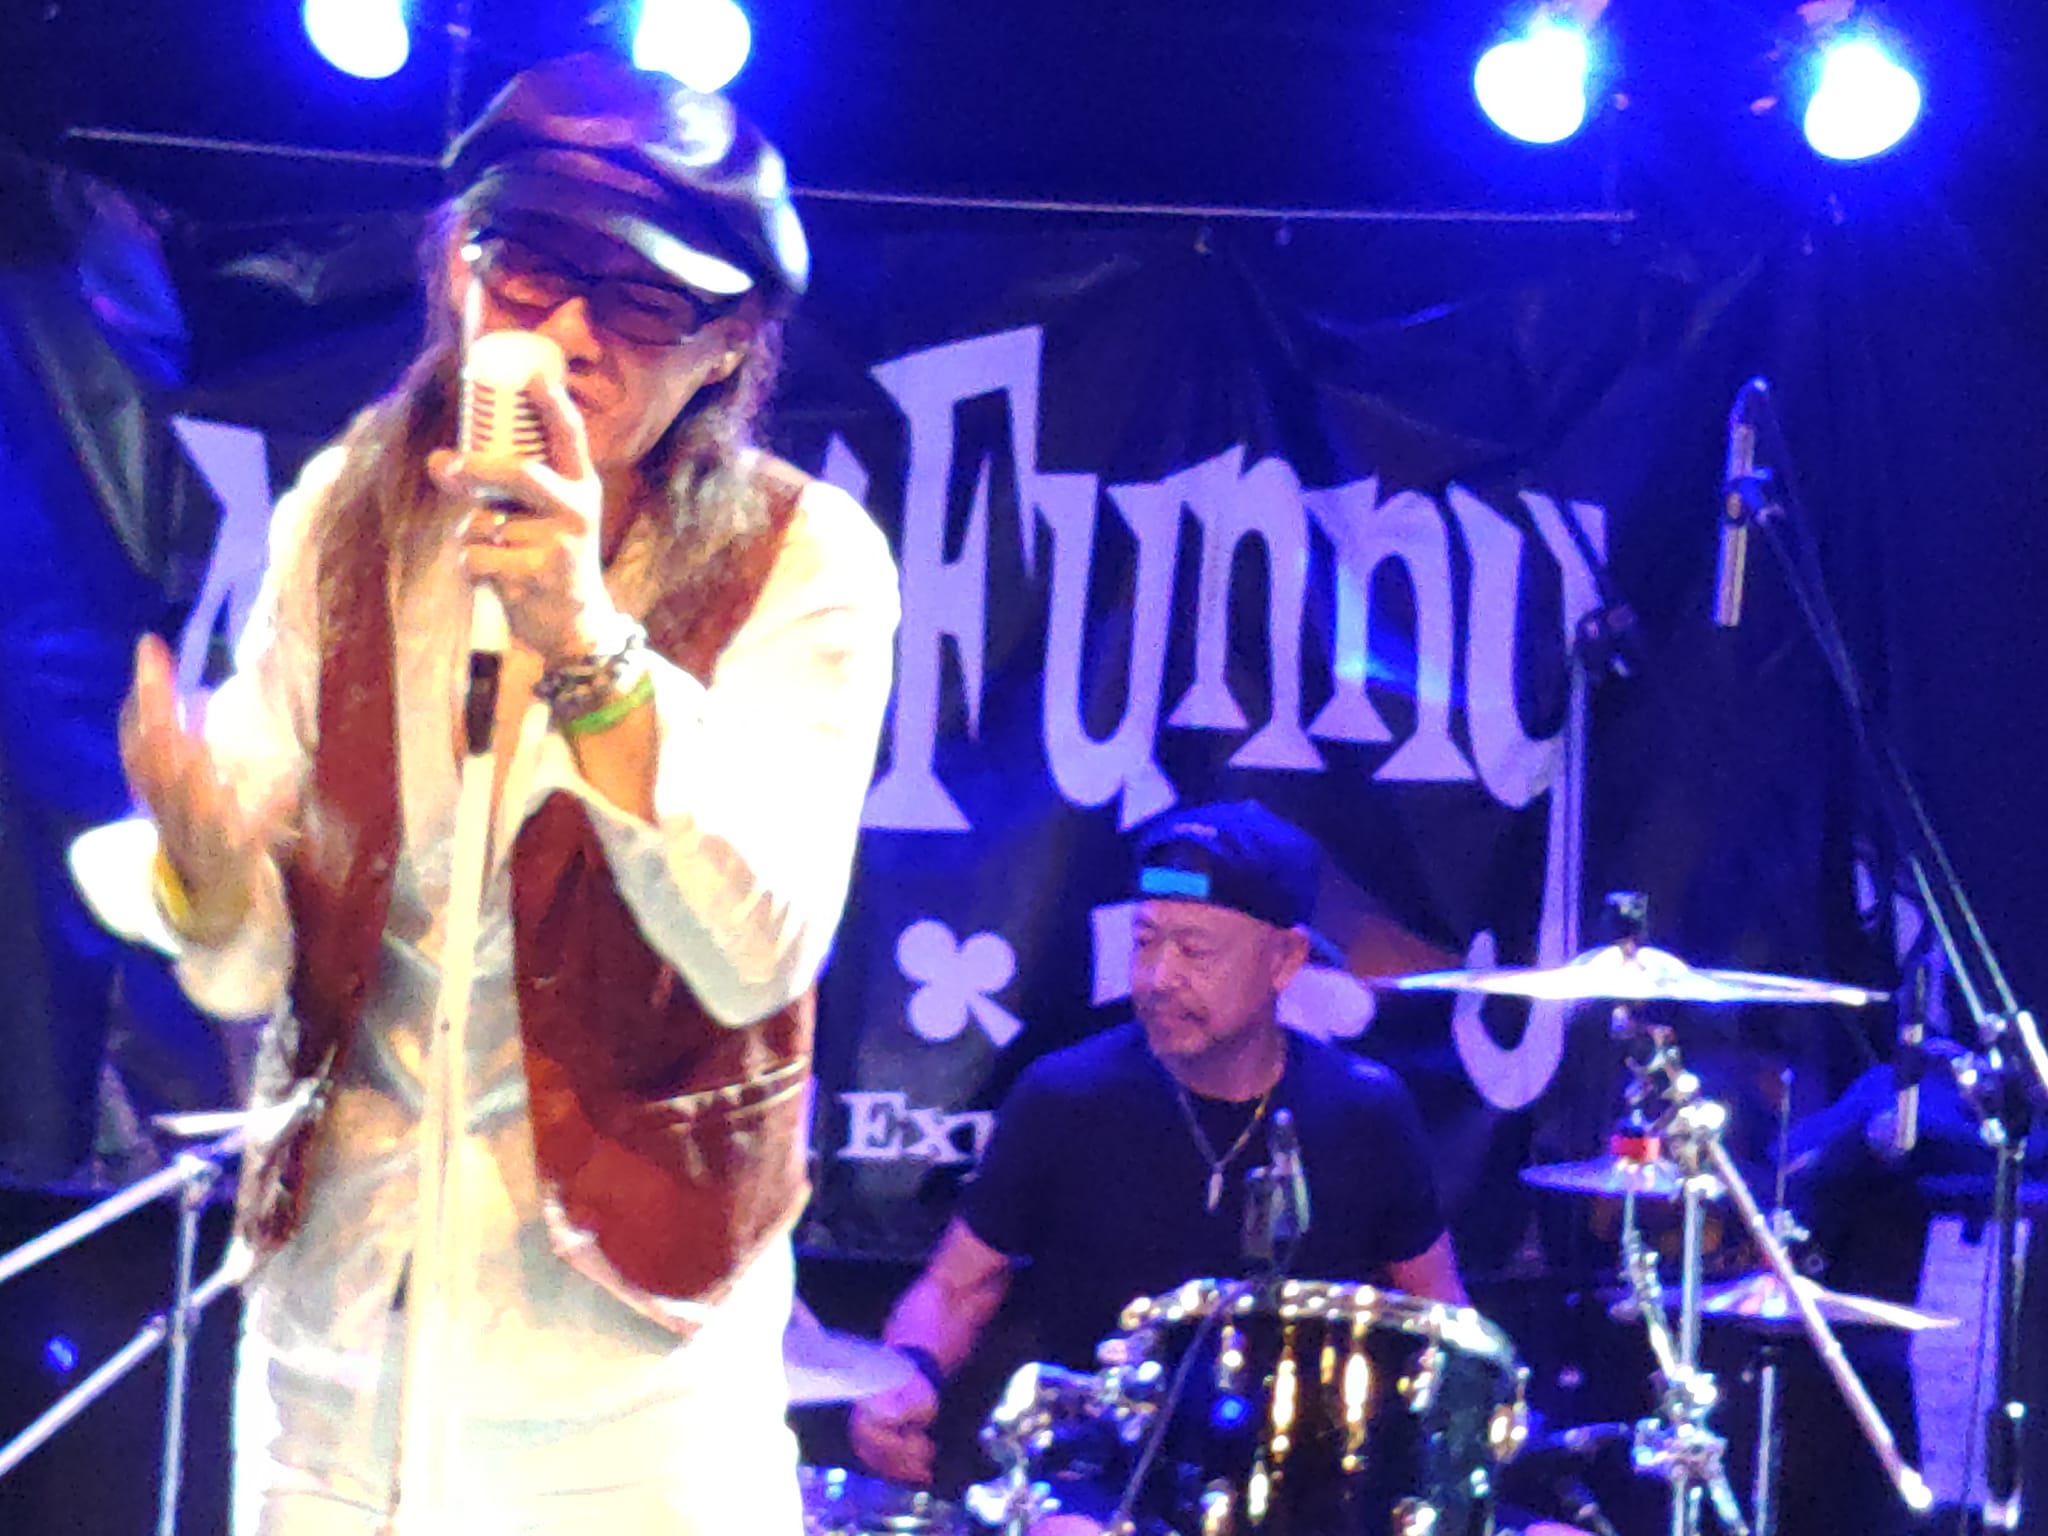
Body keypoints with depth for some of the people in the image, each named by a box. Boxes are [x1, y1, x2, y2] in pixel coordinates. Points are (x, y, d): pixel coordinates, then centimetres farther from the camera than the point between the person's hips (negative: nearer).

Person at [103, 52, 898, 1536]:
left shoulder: (800, 561, -11)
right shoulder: (347, 519, 0)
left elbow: (763, 953, -25)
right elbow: (254, 965, -1)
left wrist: (587, 641, -35)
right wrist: (207, 853, -24)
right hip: (337, 1314, 3)